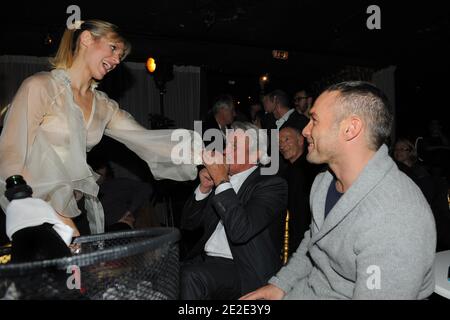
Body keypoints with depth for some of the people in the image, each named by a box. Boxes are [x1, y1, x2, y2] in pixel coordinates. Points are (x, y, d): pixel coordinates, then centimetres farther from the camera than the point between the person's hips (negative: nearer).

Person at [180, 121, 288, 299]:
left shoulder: (272, 185, -7)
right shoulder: (218, 178, 12)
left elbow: (240, 231, -23)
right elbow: (188, 223, 12)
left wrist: (222, 181, -18)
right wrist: (204, 188, -4)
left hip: (244, 270, -5)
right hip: (204, 259, 6)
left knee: (191, 277, -29)